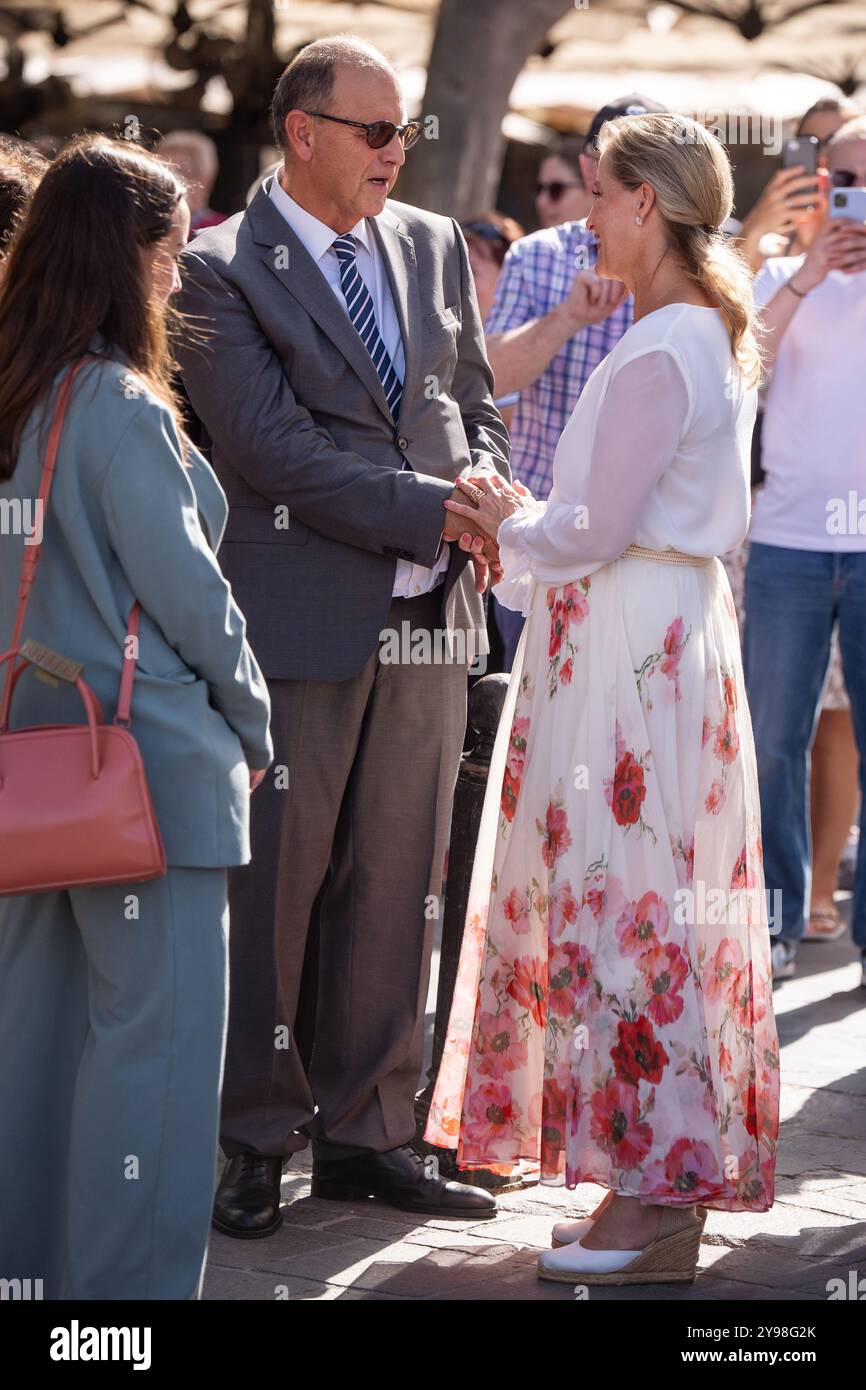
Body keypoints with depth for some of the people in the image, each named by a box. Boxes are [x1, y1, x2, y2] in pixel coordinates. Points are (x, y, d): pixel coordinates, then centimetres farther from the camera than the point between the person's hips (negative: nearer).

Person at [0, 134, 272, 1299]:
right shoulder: (122, 406, -17)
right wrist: (252, 721, 1)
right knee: (155, 1029, -2)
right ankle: (131, 1280, 2)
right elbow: (185, 590, -14)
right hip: (149, 758, -8)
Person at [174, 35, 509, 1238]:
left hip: (426, 614, 6)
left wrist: (488, 483, -4)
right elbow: (273, 448, -13)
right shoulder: (221, 269, -5)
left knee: (396, 892, 9)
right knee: (274, 889, 0)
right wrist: (436, 512, -16)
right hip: (298, 620, -5)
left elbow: (475, 404, 19)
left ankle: (366, 1134, 17)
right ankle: (256, 1145, 10)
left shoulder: (435, 247, 14)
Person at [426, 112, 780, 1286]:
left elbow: (603, 528, -19)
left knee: (619, 899, -5)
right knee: (658, 904, 13)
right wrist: (537, 523, 11)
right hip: (674, 625, 10)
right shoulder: (714, 335, 14)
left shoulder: (657, 354, -18)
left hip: (628, 641, -10)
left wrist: (512, 525, -2)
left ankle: (653, 1205, 0)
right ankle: (664, 1184, 20)